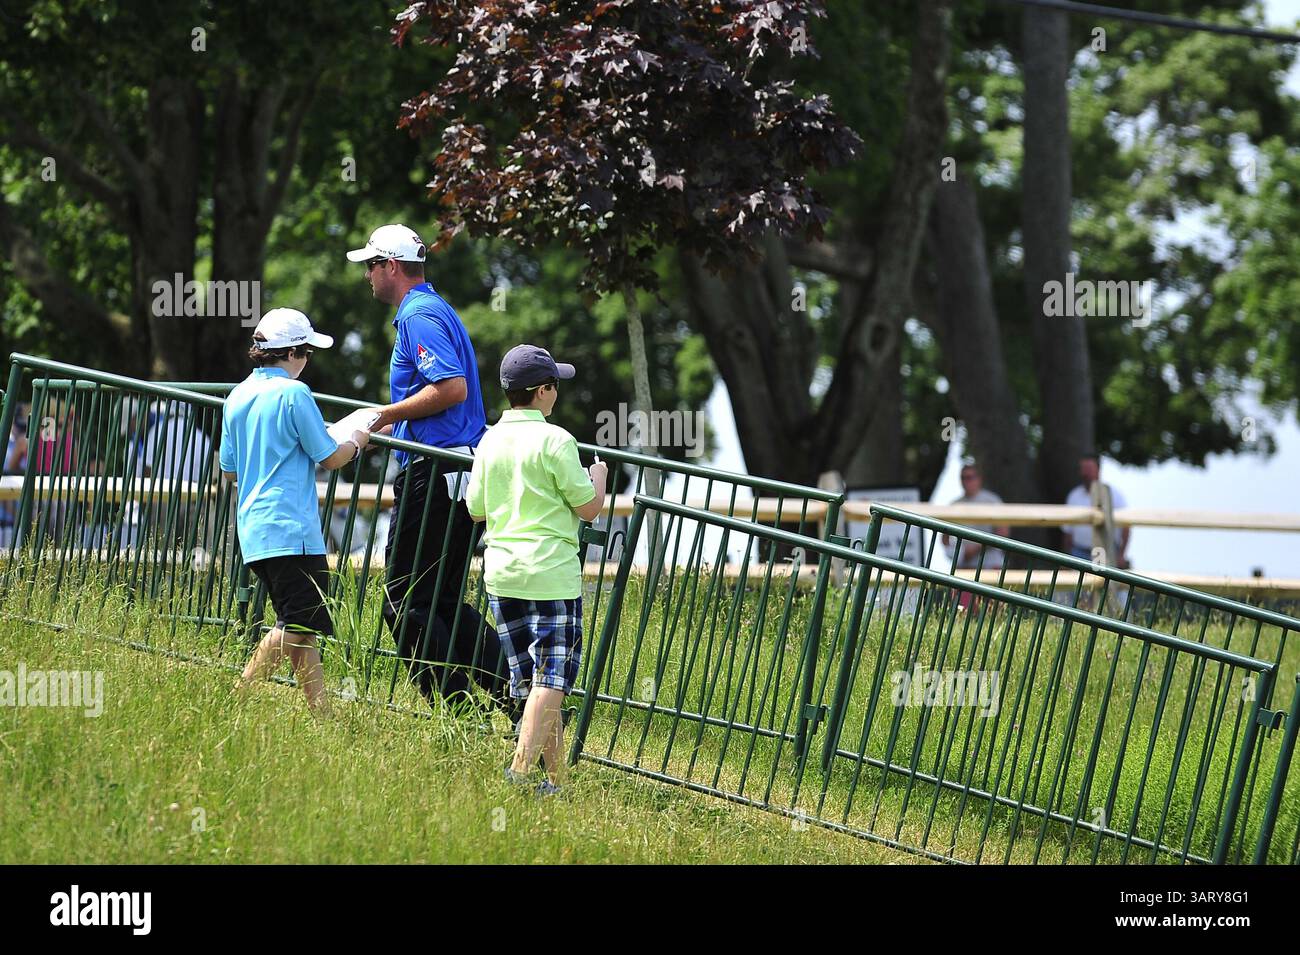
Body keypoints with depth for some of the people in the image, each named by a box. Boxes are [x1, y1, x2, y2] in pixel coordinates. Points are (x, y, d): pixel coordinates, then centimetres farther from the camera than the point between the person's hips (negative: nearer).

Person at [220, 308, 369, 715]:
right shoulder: (293, 393, -9)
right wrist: (356, 441, 14)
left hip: (253, 529, 9)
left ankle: (322, 713, 8)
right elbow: (331, 457, -5)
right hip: (291, 529, -9)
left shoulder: (237, 397, 13)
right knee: (297, 627, -9)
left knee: (300, 627, 10)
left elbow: (229, 471, 20)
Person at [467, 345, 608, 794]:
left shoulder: (489, 441, 7)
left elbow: (477, 509, 14)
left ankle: (555, 777, 15)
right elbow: (588, 508, -7)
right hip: (551, 572, -6)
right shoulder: (555, 440, -10)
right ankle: (520, 770, -17)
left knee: (530, 680, 12)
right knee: (551, 679, -5)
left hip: (500, 573, 6)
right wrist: (599, 475, 13)